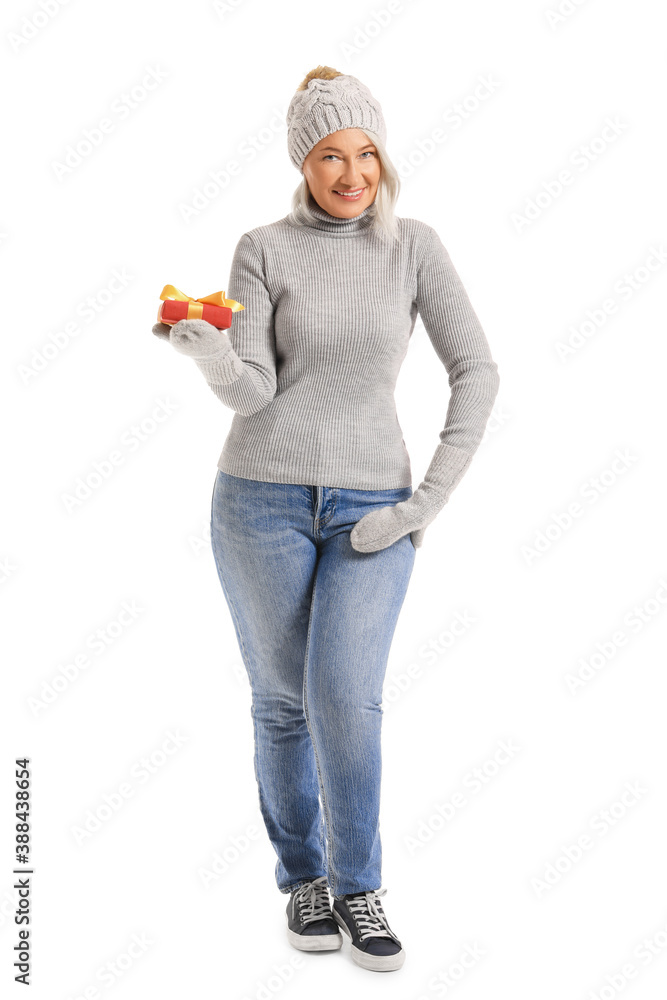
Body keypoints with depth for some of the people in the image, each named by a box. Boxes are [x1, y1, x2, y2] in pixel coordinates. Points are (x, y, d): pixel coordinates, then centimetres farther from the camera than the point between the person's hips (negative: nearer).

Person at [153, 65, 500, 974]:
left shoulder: (414, 247, 4)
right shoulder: (263, 251, 1)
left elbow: (477, 372, 1)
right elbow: (251, 392, -7)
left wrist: (431, 499, -7)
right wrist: (211, 357, -30)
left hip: (369, 510, 0)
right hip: (264, 499, 0)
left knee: (346, 699, -12)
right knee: (283, 702, 7)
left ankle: (358, 888, 10)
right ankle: (304, 877, 28)